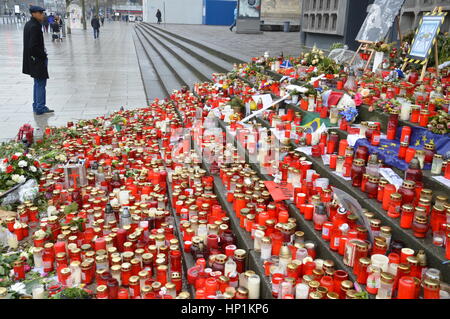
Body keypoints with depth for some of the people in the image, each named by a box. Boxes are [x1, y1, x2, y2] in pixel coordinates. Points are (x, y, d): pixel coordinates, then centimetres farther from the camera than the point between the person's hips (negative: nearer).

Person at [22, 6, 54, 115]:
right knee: (41, 83, -3)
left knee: (38, 83, 18)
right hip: (38, 61, -10)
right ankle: (40, 108, 2)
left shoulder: (28, 24, 11)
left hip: (32, 60, 10)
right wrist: (43, 56, -13)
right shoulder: (35, 26, -19)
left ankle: (36, 106, 27)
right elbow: (34, 46, -24)